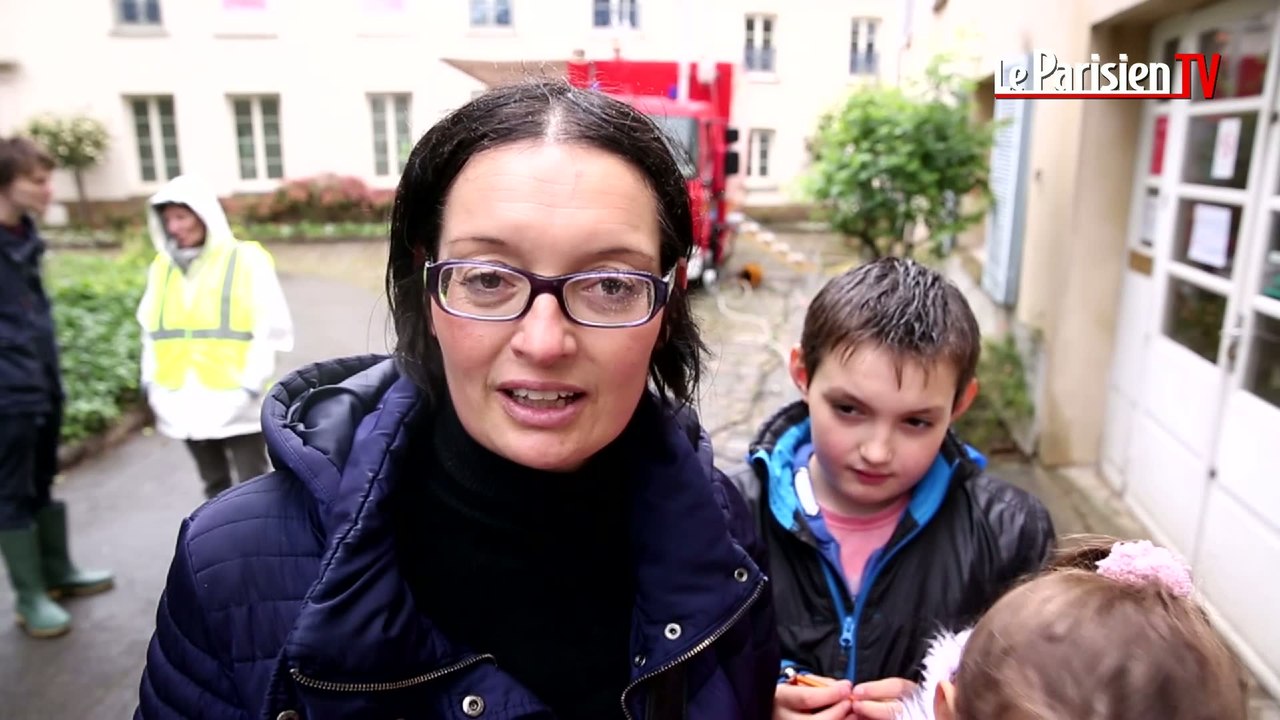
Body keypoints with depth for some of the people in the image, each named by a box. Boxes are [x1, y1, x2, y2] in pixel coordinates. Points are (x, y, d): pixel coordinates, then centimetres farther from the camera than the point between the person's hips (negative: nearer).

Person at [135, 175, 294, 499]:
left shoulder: (246, 260, -7)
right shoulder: (162, 267, 8)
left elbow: (271, 329, -10)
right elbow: (150, 330, 13)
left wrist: (251, 386, -15)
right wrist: (151, 382, 3)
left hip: (236, 404, -5)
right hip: (186, 405, 5)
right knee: (215, 485, 19)